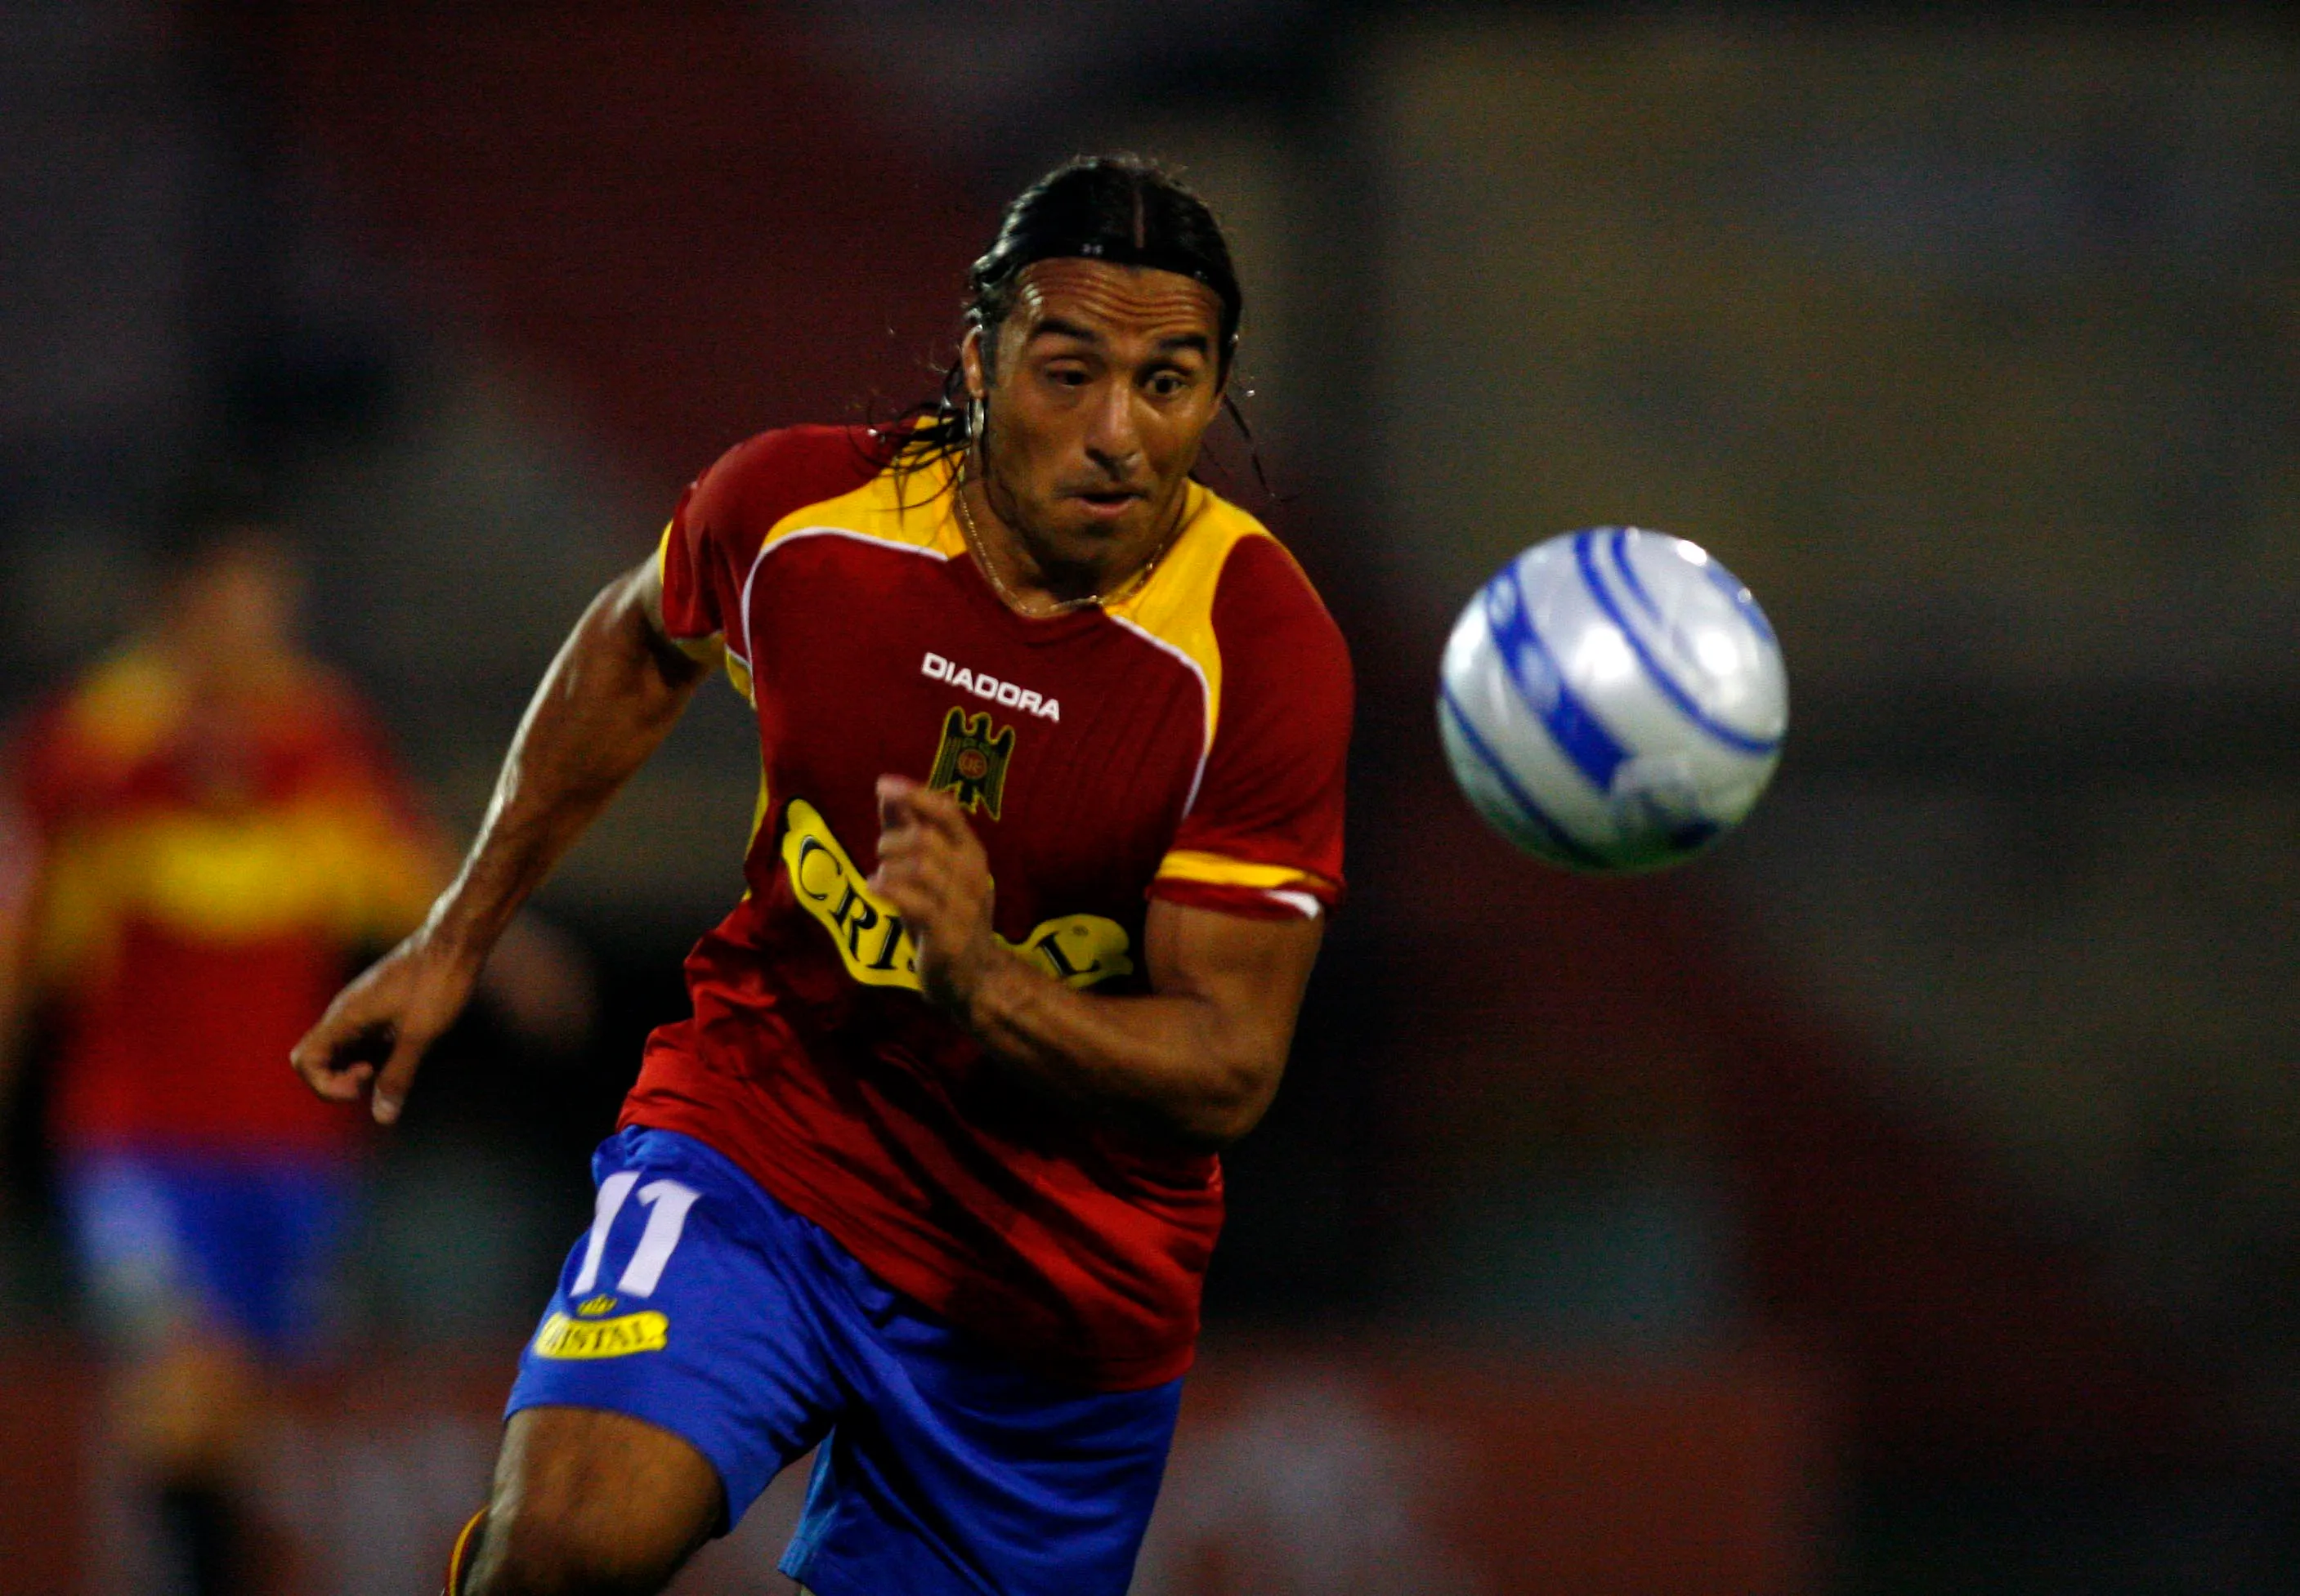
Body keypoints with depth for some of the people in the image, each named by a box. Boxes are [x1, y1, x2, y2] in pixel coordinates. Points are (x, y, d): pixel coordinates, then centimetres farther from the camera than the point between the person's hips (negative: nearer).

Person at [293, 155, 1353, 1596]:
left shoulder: (1264, 652, -18)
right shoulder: (797, 508, -12)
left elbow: (1227, 1072, -17)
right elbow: (640, 647, 14)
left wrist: (977, 979, -35)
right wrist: (454, 942, 18)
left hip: (1064, 1269, 0)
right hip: (760, 1136, 0)